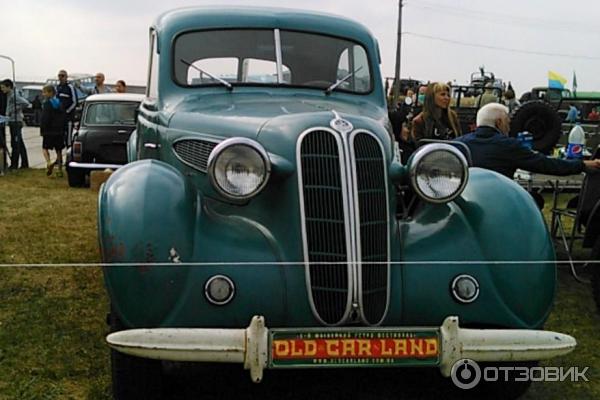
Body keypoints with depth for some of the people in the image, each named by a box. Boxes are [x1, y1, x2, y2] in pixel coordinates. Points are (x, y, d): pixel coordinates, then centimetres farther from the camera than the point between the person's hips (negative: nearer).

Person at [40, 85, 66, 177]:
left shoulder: (47, 103, -10)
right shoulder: (59, 103, 9)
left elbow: (45, 118, -15)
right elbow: (63, 117, 12)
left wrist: (42, 129, -7)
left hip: (49, 130, -6)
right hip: (59, 130, 6)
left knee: (45, 148, 4)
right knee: (58, 150, 10)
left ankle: (49, 162, -21)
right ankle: (60, 170, 12)